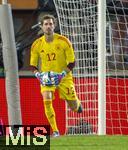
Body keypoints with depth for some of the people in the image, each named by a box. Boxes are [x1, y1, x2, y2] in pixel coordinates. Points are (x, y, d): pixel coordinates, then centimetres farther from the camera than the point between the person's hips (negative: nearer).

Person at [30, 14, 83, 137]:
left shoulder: (64, 42, -12)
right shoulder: (37, 45, -6)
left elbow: (72, 63, -8)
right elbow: (33, 65, 4)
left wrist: (62, 74, -22)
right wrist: (38, 75, -15)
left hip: (64, 77, -1)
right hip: (46, 78, 1)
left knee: (73, 107, 3)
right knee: (47, 101, -24)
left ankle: (77, 103, 44)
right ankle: (55, 131, -13)